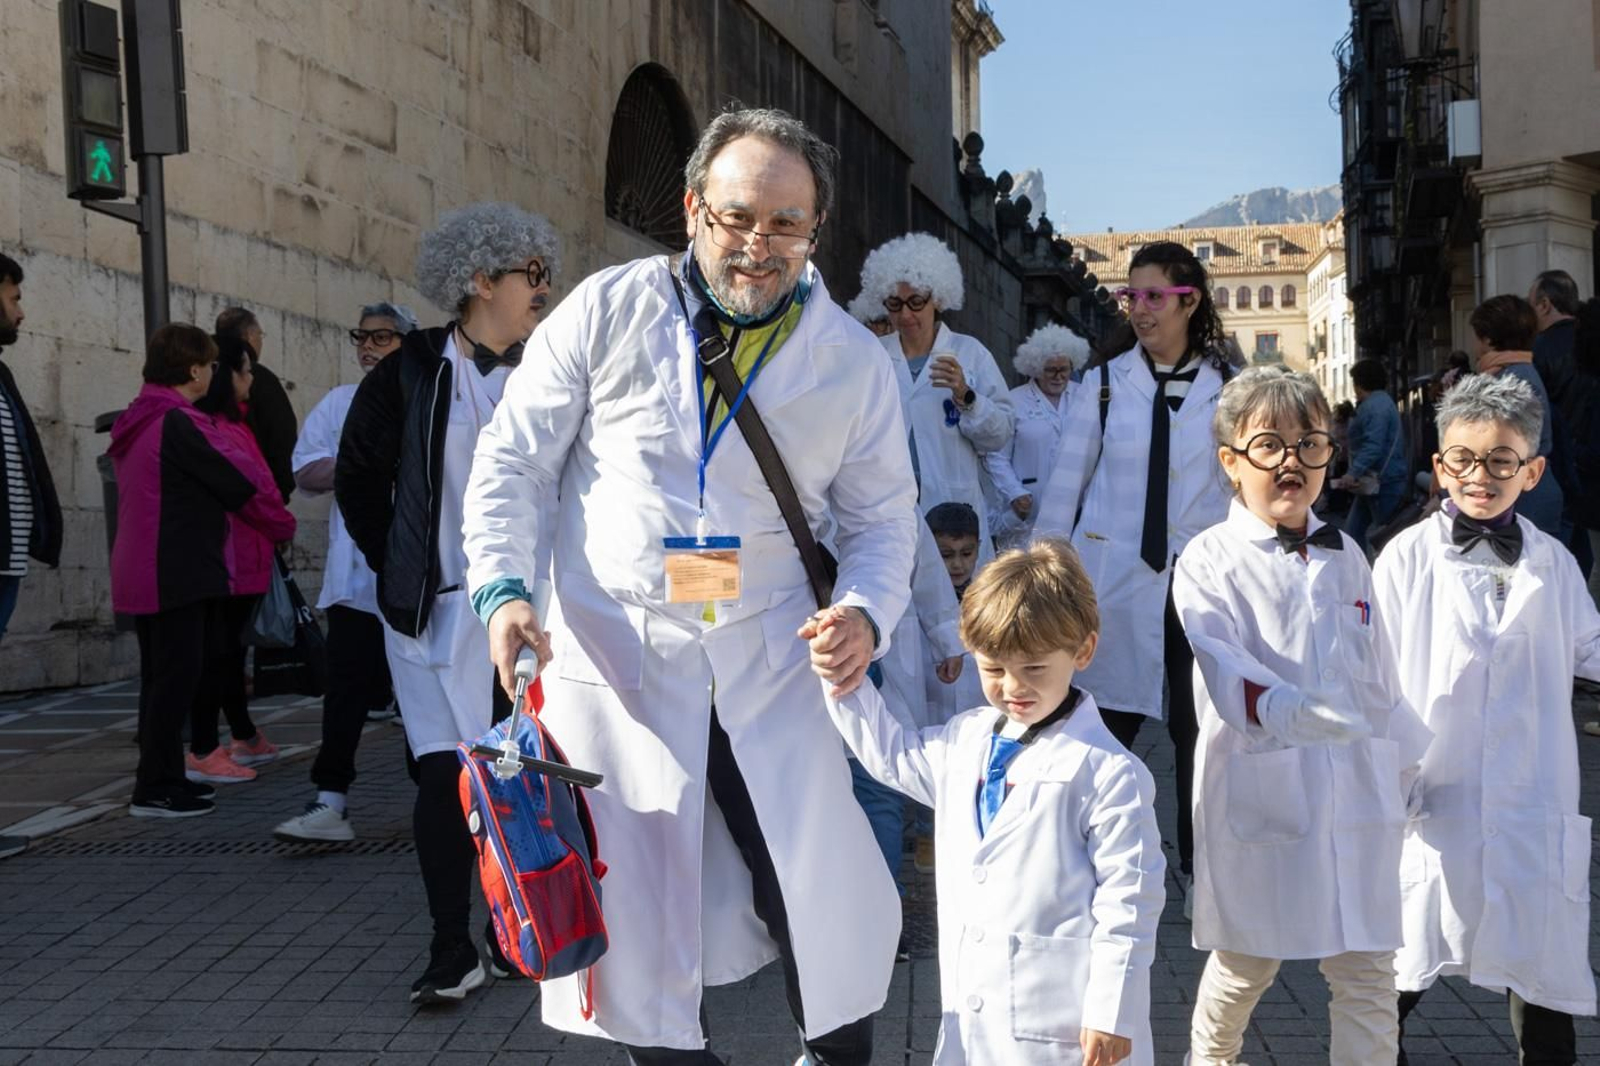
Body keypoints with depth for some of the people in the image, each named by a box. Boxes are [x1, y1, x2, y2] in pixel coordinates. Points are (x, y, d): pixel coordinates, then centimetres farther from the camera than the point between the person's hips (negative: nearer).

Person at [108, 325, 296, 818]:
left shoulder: (134, 424, 15)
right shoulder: (180, 423, -15)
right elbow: (240, 483, -11)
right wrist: (284, 526, 3)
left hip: (140, 571, 10)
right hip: (177, 573, -10)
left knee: (162, 678, 15)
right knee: (176, 677, -5)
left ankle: (163, 778, 22)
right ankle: (155, 790, -2)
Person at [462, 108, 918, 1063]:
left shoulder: (854, 360, 1)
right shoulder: (610, 311, -3)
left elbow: (882, 516, 7)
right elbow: (515, 457, 2)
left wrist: (866, 612, -13)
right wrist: (503, 587, -11)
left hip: (772, 663, 1)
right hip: (615, 655, -1)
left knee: (823, 896, 2)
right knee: (642, 912, 7)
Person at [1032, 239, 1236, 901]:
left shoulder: (1228, 387, 5)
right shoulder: (1103, 383, 3)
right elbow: (1065, 481, 5)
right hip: (1115, 575, 0)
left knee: (1199, 725, 6)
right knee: (1110, 722, 1)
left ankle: (1199, 859, 22)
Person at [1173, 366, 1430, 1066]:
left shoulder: (1346, 558, 12)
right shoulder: (1209, 561, -5)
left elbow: (1378, 672, 19)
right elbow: (1224, 669, -19)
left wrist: (1410, 760, 20)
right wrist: (1286, 710, -37)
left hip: (1358, 790, 4)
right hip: (1261, 790, -4)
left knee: (1367, 973, 5)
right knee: (1246, 962, 11)